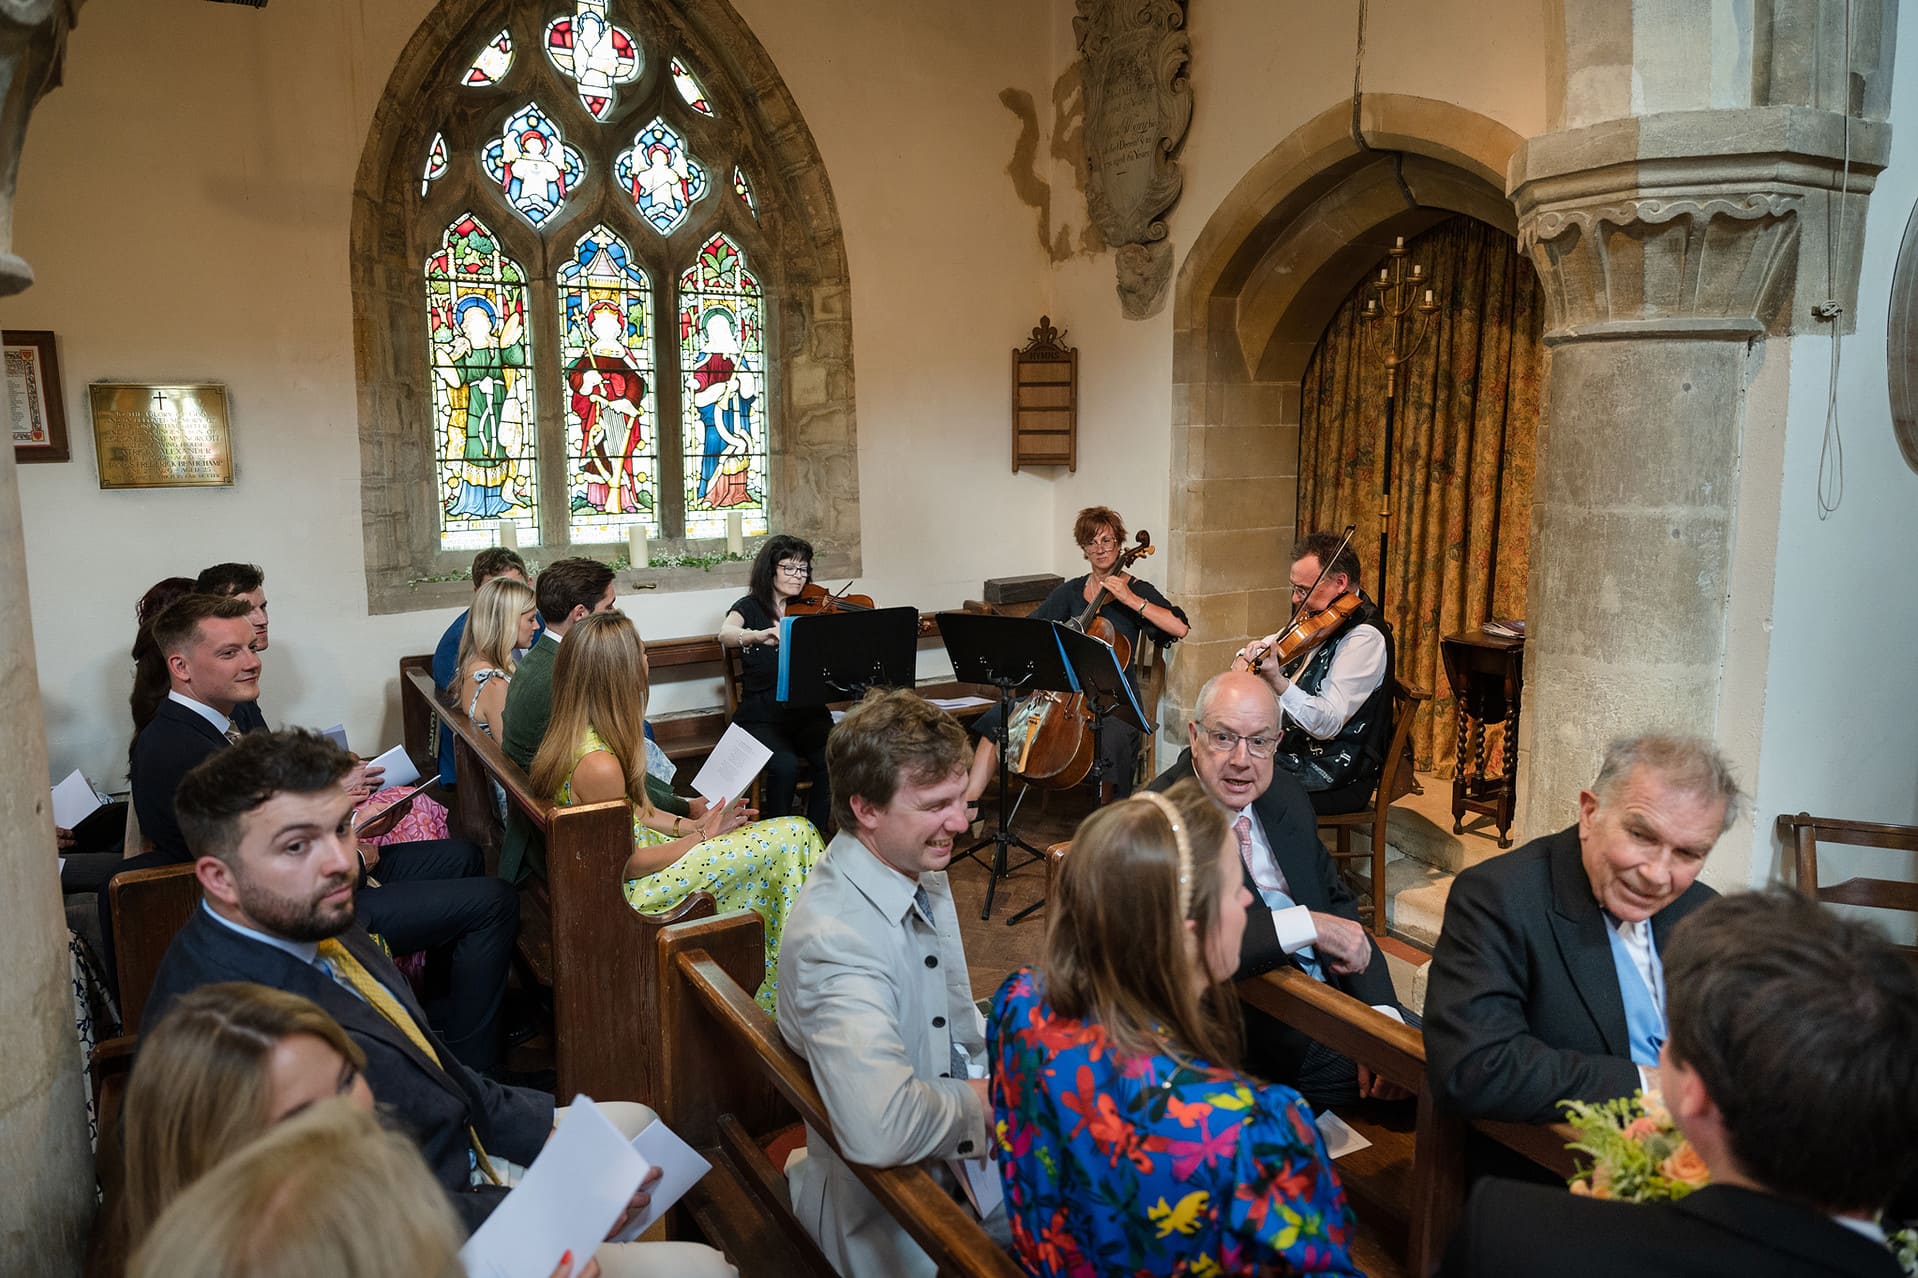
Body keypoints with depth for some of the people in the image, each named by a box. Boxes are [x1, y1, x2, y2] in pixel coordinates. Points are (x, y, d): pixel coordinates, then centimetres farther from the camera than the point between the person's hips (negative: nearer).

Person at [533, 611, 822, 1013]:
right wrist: (702, 836, -9)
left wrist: (691, 825, 2)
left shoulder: (573, 736, -1)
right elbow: (628, 864, -21)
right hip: (629, 890, -9)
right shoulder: (599, 765, -31)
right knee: (793, 837, -10)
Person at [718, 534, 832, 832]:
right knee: (785, 765, -30)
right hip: (763, 715, -2)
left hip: (808, 710, 3)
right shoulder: (749, 607, 4)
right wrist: (759, 636, -41)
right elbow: (726, 634, -20)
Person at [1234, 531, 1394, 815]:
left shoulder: (1365, 637, -19)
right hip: (1293, 748, 9)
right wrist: (1247, 656, -5)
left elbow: (1327, 724, -28)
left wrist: (1278, 681, -43)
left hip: (1336, 778, -9)